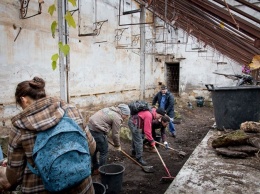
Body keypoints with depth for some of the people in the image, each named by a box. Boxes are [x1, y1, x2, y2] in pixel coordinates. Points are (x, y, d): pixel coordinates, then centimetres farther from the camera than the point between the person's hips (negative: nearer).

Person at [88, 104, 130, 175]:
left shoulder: (111, 110, 15)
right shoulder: (117, 118, -11)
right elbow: (115, 134, -6)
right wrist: (118, 145, 9)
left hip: (90, 126, 10)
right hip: (97, 130, -10)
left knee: (94, 149, 22)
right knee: (104, 151, 4)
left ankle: (95, 169, 37)